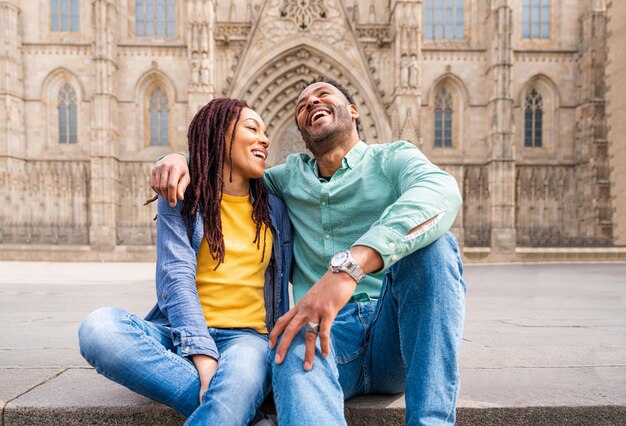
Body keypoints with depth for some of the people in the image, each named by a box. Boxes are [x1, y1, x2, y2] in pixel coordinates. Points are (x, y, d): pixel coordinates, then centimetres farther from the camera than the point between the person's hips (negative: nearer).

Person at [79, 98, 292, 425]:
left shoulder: (273, 207, 14)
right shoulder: (181, 198, 5)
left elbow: (288, 275, 15)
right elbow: (177, 278, -8)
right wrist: (203, 356, -23)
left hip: (246, 336, 0)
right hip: (184, 333, 1)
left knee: (242, 375, -38)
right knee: (99, 327, -32)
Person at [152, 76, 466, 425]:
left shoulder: (393, 159, 7)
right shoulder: (292, 176, 20)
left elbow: (441, 192, -18)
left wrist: (348, 266, -34)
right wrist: (181, 158, 6)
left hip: (395, 323, -1)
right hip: (327, 329, 1)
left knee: (432, 239, -28)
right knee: (294, 347, -33)